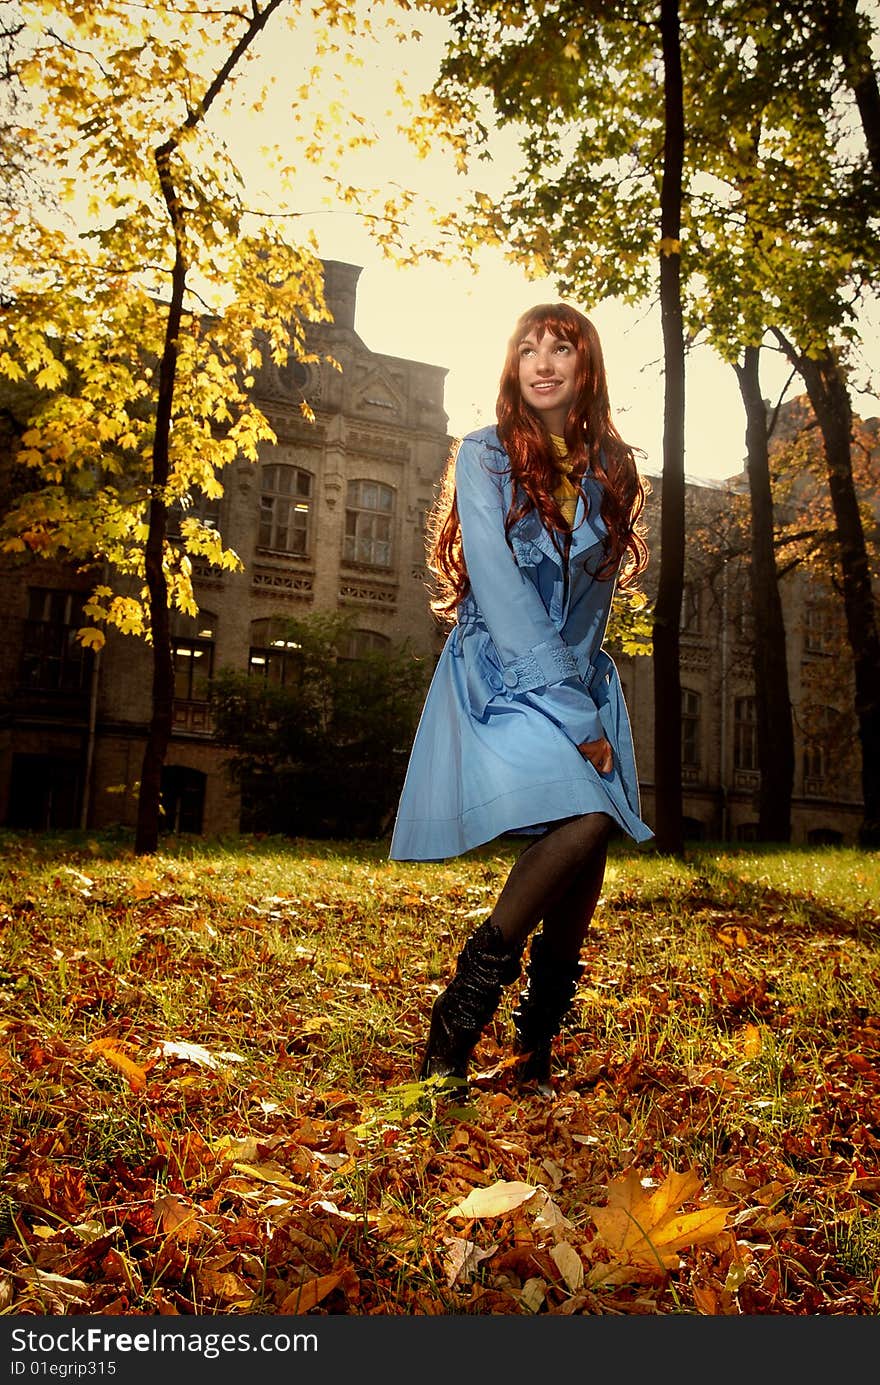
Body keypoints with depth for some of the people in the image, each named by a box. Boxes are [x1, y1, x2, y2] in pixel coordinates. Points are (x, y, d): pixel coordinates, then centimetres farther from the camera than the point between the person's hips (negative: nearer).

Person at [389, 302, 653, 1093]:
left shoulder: (611, 471, 11)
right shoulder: (484, 457, -3)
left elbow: (596, 591, 15)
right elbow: (501, 592, -13)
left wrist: (587, 706, 2)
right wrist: (575, 717, -18)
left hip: (581, 677, 5)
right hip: (499, 678, -5)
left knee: (589, 856, -10)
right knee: (585, 817, -27)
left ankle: (536, 1049, 7)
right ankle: (462, 1013, -9)